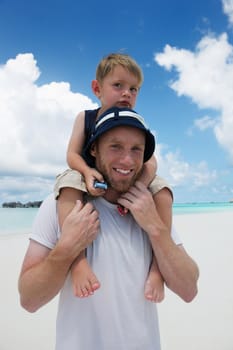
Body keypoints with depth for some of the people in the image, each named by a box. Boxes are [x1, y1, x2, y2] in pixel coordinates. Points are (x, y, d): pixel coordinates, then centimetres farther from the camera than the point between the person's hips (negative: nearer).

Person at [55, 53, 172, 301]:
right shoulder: (85, 118, 2)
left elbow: (150, 162, -13)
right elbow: (72, 155, -7)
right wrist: (87, 172, -31)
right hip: (93, 183, 0)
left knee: (162, 189, -24)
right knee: (69, 180, -32)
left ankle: (157, 265, -22)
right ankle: (78, 259, -37)